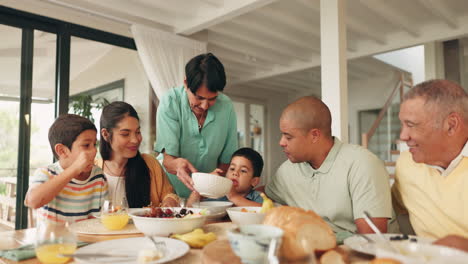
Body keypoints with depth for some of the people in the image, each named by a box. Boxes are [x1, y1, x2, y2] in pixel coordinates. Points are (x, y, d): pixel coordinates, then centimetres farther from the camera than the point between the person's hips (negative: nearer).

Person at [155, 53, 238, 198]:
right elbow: (168, 159, -16)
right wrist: (177, 164, -37)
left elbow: (226, 160, -2)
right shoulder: (170, 102, -13)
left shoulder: (226, 107, -8)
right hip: (172, 188, -3)